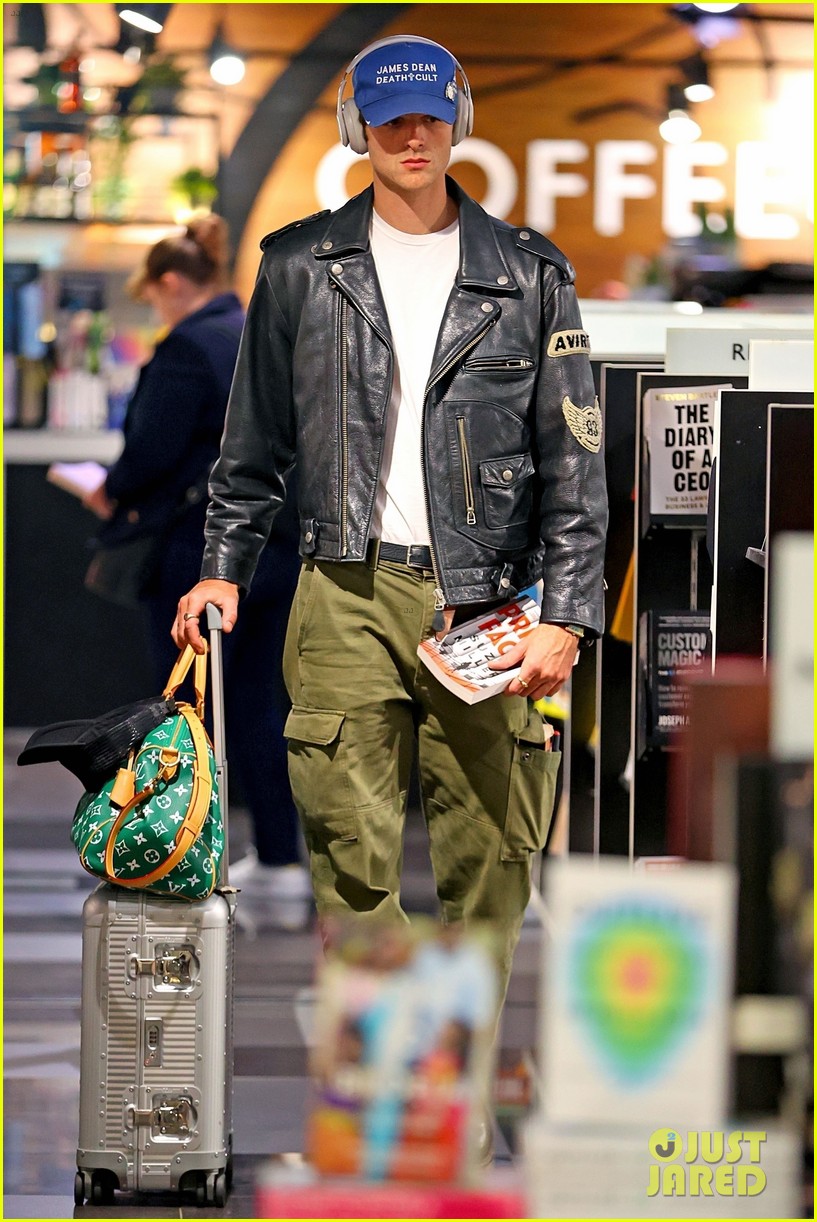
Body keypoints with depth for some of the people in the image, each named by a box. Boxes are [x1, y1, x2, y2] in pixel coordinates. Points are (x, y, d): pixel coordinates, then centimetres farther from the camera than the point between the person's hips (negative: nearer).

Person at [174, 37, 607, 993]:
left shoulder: (528, 276, 7)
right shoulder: (300, 268, 9)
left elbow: (573, 459, 5)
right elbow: (255, 439, 18)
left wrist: (566, 614, -2)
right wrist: (223, 566, 11)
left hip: (485, 602, 0)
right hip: (348, 593, 0)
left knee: (489, 858, 0)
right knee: (352, 858, -6)